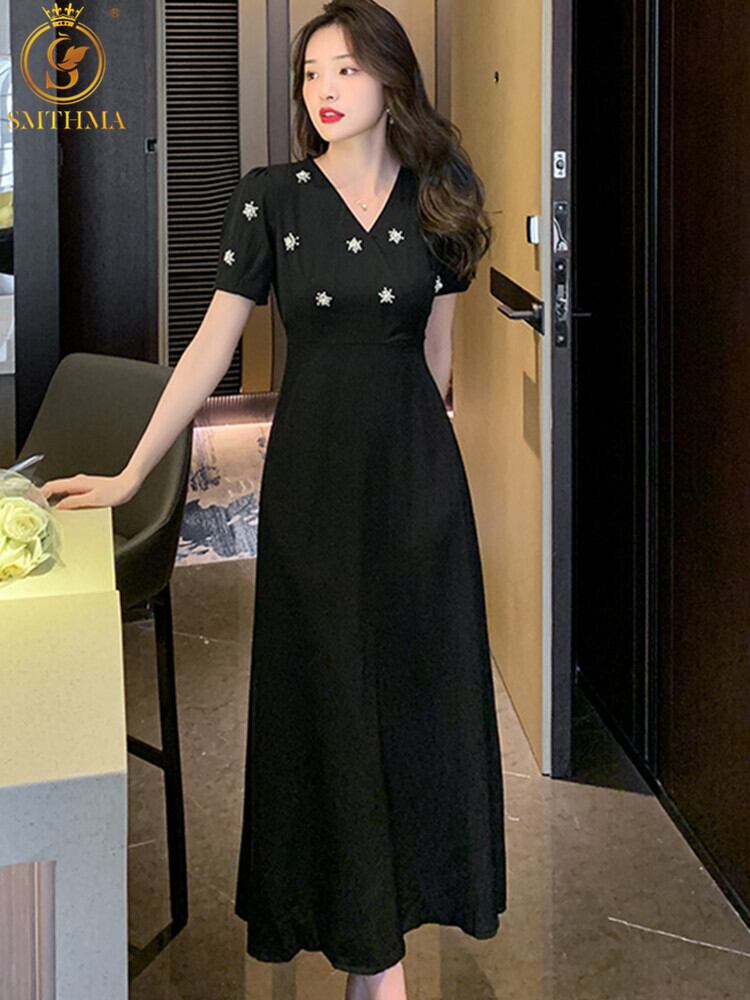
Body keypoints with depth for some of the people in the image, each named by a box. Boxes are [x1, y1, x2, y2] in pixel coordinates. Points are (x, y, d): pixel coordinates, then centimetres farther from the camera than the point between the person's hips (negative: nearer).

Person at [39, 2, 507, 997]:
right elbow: (213, 344, -4)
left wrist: (404, 443, 12)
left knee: (416, 677, 5)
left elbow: (436, 344, 10)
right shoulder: (271, 196, -4)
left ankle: (393, 901, 23)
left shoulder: (435, 197, 2)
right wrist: (130, 474, -6)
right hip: (313, 467, -2)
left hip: (417, 466, 2)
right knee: (330, 686, 3)